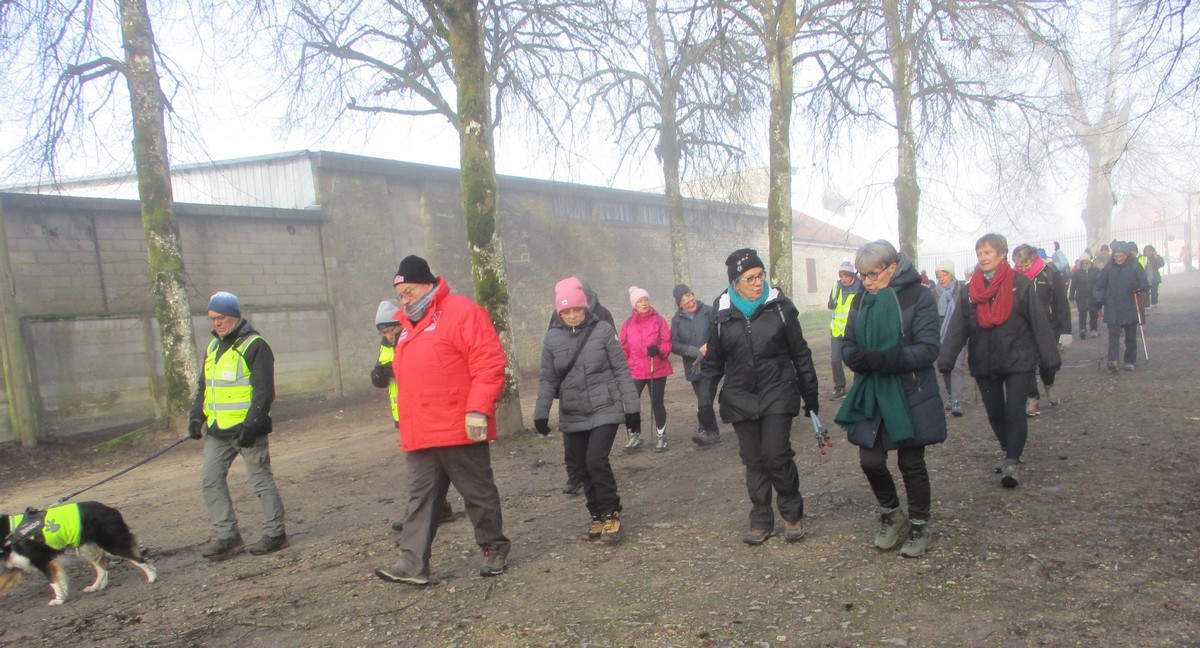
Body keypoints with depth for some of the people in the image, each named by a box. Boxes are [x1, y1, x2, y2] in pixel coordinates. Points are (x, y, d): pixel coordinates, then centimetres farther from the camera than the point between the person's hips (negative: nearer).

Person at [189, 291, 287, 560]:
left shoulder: (255, 346, -11)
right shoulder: (213, 347, 15)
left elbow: (264, 391, -17)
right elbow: (204, 386, 22)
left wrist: (251, 424, -23)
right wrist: (196, 416, 9)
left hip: (247, 429, -8)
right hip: (218, 431, 8)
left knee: (261, 480, 1)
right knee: (210, 480, 6)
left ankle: (275, 533, 13)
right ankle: (228, 537, 14)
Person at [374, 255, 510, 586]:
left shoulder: (462, 312, -8)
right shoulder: (407, 325, 18)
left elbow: (490, 363, -16)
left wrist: (478, 410, -21)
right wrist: (406, 424, 18)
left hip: (460, 432, -7)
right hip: (419, 435, 8)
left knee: (479, 493, 7)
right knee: (420, 499, 7)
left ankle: (494, 548, 23)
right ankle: (413, 564, 11)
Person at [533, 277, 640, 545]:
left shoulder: (603, 330, -5)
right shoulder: (552, 338, 2)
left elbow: (621, 370, -2)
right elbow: (548, 379, 6)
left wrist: (632, 406, -2)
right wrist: (541, 412, -2)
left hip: (605, 410, -3)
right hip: (572, 416, 3)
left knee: (597, 461, -15)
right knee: (584, 468, 8)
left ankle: (611, 515, 4)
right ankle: (598, 517, 26)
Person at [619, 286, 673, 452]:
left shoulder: (659, 321, -2)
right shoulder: (627, 324, 2)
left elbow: (667, 344, -2)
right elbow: (624, 350, 8)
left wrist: (658, 349, -22)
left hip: (657, 370, -1)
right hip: (635, 372, 1)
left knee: (657, 403, 7)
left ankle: (661, 437, 24)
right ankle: (635, 437, 16)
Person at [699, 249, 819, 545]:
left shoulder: (780, 306, -3)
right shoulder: (721, 314, -1)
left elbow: (800, 353, 6)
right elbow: (713, 361, 9)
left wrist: (810, 394, 9)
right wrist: (705, 399, 4)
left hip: (777, 395, -1)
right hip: (740, 398, 2)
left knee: (776, 455, -9)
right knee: (753, 460, 7)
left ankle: (793, 514, 15)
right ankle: (761, 521, 21)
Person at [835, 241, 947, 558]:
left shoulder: (919, 296, -11)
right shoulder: (862, 302, 6)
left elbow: (928, 348, -18)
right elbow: (849, 344, 8)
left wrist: (884, 359, -30)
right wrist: (855, 357, -17)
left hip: (910, 397, -4)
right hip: (871, 395, 4)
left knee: (912, 464, 8)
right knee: (870, 461, 3)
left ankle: (919, 526, 29)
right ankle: (891, 514, 30)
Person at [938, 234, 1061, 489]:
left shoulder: (1020, 284, -7)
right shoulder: (970, 290, 3)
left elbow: (1039, 323, -6)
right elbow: (957, 329, -1)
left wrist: (1050, 359, -7)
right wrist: (945, 360, -10)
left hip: (1018, 362, -4)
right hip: (984, 363, 4)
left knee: (1015, 411, -8)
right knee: (995, 413, 13)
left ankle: (1011, 463, -1)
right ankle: (1009, 452, 34)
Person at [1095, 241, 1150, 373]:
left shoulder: (1135, 267, -2)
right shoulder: (1108, 268, 2)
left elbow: (1145, 285, 0)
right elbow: (1101, 286, 10)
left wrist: (1139, 289, -21)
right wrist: (1100, 299, -3)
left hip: (1130, 309, 0)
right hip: (1112, 308, 0)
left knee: (1131, 336, 10)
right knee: (1113, 334, -12)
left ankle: (1130, 361, 20)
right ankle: (1112, 360, -20)